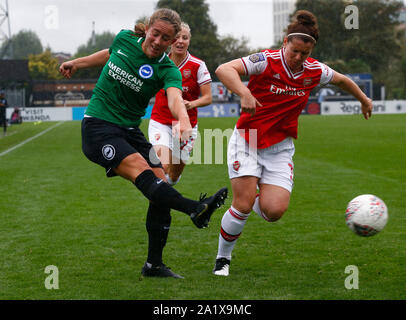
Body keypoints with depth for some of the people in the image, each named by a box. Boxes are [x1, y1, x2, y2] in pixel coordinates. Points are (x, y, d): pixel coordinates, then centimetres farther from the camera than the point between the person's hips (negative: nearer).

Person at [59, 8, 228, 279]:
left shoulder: (167, 70, -9)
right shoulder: (124, 39, -3)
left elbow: (175, 97, -31)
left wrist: (184, 119, -53)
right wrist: (77, 63, 34)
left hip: (130, 131, 3)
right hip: (98, 127, -3)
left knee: (160, 183, -10)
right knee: (142, 170, -27)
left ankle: (154, 264, 0)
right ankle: (195, 209, -50)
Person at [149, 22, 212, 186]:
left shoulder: (198, 66, -8)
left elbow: (207, 97, -7)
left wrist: (191, 104, -27)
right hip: (160, 122, -1)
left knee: (173, 177, 11)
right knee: (163, 167, -25)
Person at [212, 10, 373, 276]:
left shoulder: (314, 71, -3)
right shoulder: (267, 61, -16)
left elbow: (342, 80, 18)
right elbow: (224, 70, -29)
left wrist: (364, 100, 33)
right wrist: (244, 93, -45)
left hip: (280, 147, 3)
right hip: (247, 140, -3)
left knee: (274, 211, -14)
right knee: (242, 207, -12)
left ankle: (258, 196, 24)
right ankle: (223, 258, 12)